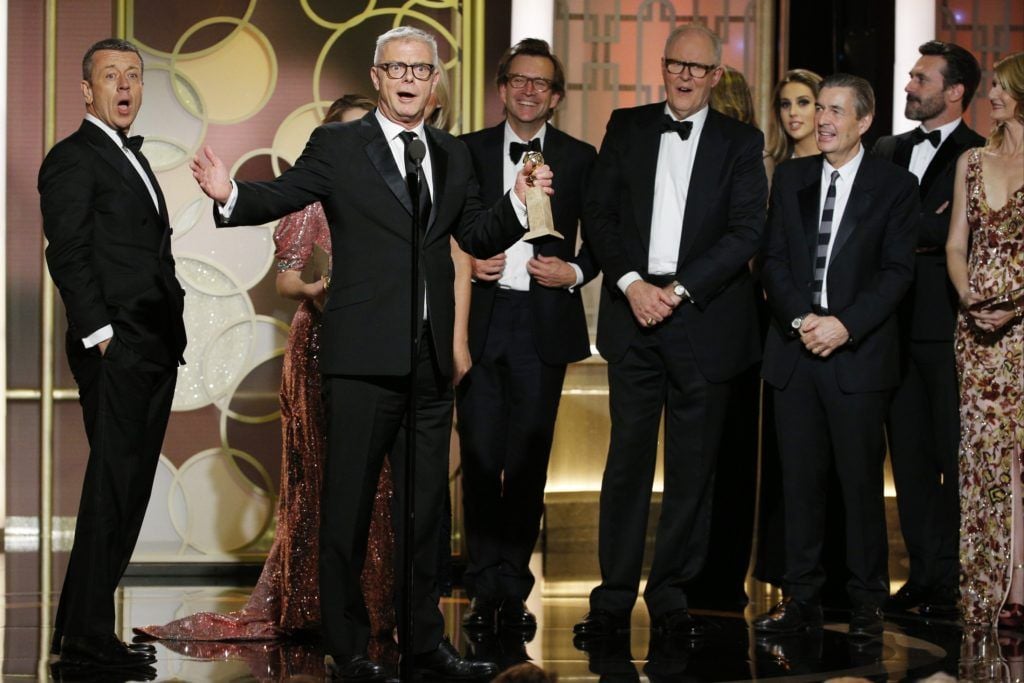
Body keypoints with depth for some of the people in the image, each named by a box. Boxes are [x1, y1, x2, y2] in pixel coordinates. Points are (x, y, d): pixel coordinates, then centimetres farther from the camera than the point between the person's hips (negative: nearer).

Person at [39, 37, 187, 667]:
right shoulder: (73, 159, -5)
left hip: (155, 351, 9)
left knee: (128, 493, 9)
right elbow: (69, 255, -13)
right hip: (116, 351, -9)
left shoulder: (135, 160, 23)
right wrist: (99, 332, -19)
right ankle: (86, 636, -5)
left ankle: (86, 629, 14)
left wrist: (171, 334, 15)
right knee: (112, 491, -9)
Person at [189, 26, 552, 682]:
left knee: (426, 505, 13)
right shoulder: (337, 146, -1)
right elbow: (279, 196, -10)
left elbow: (479, 235, 14)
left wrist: (518, 202, -4)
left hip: (431, 357, 5)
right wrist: (230, 194, -30)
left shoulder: (453, 155, 13)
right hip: (363, 357, -5)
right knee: (348, 505, 1)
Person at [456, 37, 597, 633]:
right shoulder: (469, 151, 8)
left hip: (543, 321, 0)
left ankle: (514, 589, 12)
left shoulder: (579, 158, 7)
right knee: (480, 459, 0)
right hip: (480, 318, 0)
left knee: (529, 462, 4)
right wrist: (466, 262, -6)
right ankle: (486, 589, 8)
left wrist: (576, 271, -7)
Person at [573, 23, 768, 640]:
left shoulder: (741, 143, 5)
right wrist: (631, 283, -9)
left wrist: (679, 290, -12)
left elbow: (747, 230, -4)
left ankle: (671, 595, 13)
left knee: (694, 465, 4)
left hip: (705, 317, -1)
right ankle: (614, 598, 5)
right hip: (634, 312, 1)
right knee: (628, 456, 0)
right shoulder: (627, 128, 11)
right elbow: (599, 213, 6)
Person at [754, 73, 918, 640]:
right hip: (794, 348, 3)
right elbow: (773, 258, 7)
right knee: (800, 480, 5)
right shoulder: (790, 178, 13)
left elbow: (897, 270, -4)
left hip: (858, 352, -3)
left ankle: (866, 602, 8)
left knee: (861, 480, 0)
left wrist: (845, 325, -15)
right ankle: (802, 598, 11)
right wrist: (801, 319, -9)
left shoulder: (894, 185, 2)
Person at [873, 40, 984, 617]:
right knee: (910, 456, 8)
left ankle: (953, 581, 3)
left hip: (950, 327, -6)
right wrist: (922, 230, -8)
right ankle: (922, 575, 15)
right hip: (899, 325, 6)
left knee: (954, 456, -2)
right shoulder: (889, 151, 16)